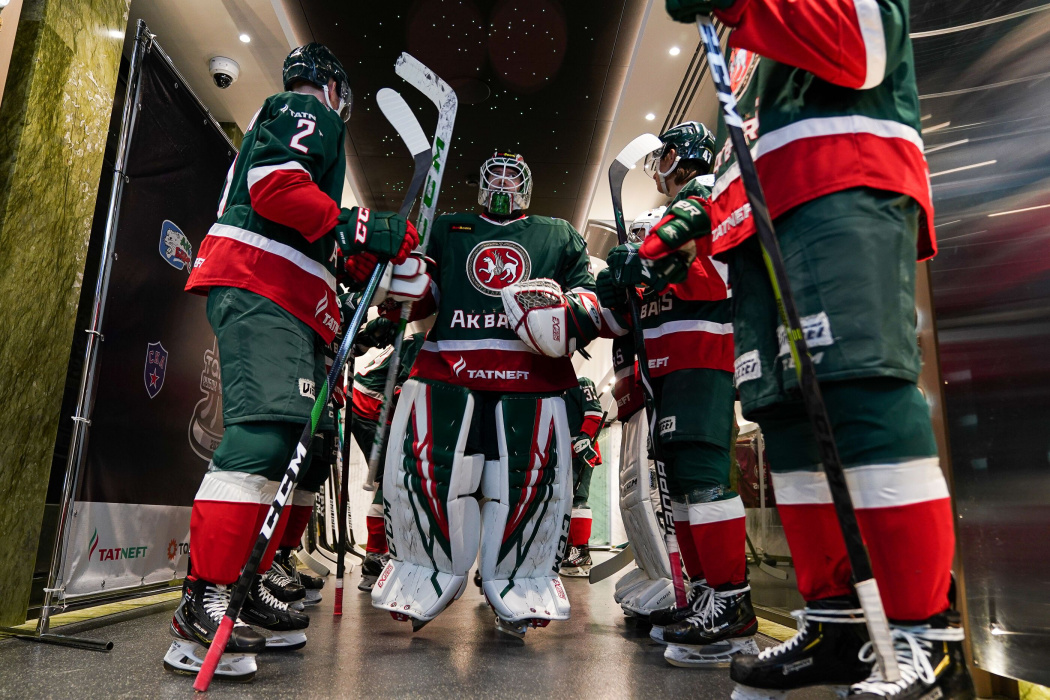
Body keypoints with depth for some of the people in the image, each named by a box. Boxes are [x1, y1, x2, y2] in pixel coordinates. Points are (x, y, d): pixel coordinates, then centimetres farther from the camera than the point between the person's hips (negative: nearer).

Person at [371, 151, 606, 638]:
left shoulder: (560, 235, 26)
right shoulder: (446, 229, 27)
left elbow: (591, 291, 18)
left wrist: (577, 311, -6)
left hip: (532, 378, 0)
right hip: (446, 369, 0)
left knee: (530, 479, -4)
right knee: (426, 468, -6)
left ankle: (517, 585, 14)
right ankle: (430, 579, 13)